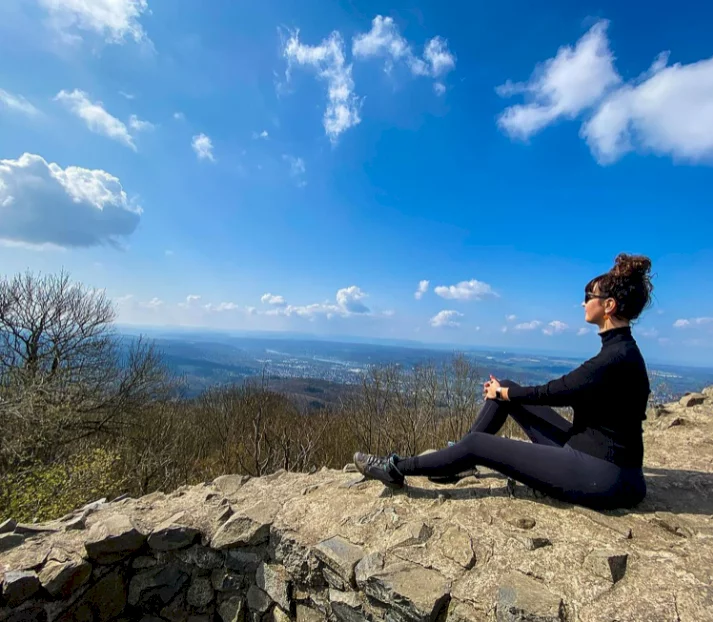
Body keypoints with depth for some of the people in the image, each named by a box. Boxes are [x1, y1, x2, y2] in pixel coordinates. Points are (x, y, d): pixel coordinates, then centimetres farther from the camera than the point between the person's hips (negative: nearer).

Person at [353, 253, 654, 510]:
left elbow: (553, 392, -17)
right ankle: (457, 462, 12)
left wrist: (503, 393, -1)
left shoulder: (616, 357, -24)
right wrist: (505, 390, 14)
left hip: (602, 476, -9)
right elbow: (564, 389, 14)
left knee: (478, 445, -13)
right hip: (586, 451, 9)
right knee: (505, 389, 3)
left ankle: (396, 468, 2)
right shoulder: (617, 348, 6)